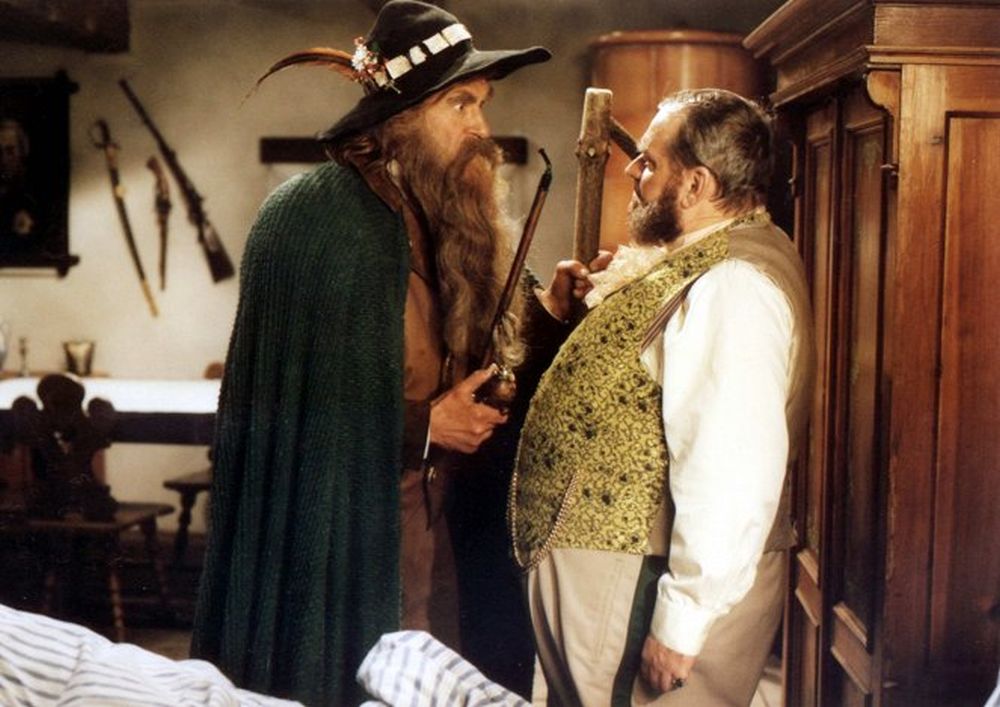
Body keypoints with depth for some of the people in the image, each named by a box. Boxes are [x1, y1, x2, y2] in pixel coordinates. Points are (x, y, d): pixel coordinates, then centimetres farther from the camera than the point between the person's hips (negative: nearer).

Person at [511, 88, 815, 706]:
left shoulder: (734, 285, -23)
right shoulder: (697, 260, 12)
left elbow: (731, 470, -29)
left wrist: (680, 624, -25)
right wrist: (582, 305, 8)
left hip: (646, 588, -10)